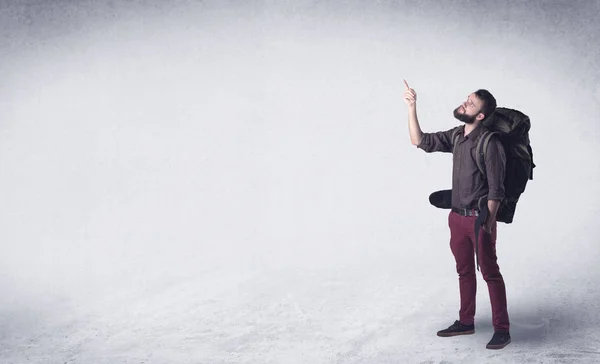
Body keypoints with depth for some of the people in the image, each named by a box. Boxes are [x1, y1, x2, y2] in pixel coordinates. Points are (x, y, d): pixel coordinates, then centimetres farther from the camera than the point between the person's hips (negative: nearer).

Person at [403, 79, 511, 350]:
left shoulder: (489, 142, -17)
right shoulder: (456, 136, 5)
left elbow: (496, 188, -17)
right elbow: (420, 141, 8)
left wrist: (488, 224, -19)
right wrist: (412, 108, -1)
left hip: (479, 218, -7)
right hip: (457, 216, 7)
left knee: (489, 272, 0)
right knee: (464, 271, 16)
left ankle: (502, 329, 9)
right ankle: (466, 322, 28)